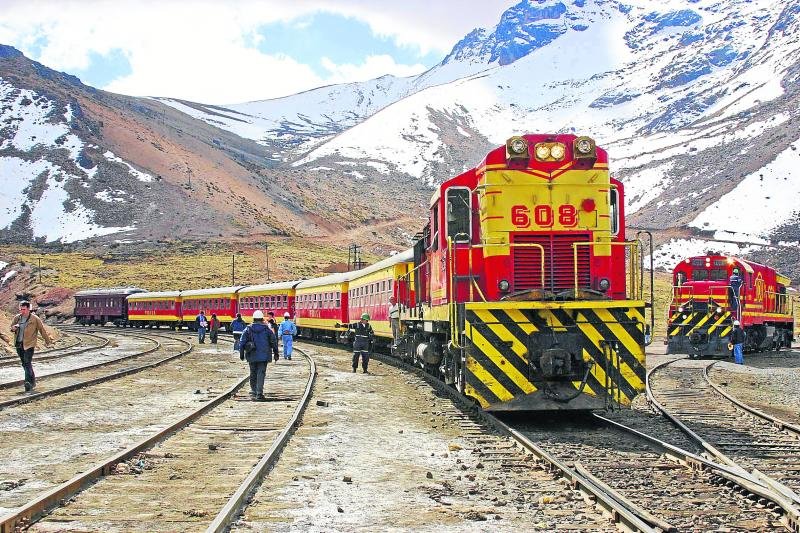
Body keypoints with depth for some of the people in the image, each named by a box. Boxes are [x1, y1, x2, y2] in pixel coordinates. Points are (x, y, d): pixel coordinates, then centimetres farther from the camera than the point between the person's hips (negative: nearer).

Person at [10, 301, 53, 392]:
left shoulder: (35, 319, -7)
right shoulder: (17, 318, 6)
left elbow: (42, 330, 1)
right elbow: (11, 326, 20)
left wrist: (47, 340, 8)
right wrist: (13, 328, -5)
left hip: (29, 344, -6)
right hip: (18, 344, 6)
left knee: (27, 363, -15)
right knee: (24, 364, 14)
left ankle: (29, 383, -18)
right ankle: (33, 381, 28)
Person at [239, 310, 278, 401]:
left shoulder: (248, 329, 3)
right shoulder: (267, 329, 1)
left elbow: (242, 342, 1)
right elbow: (274, 342, 4)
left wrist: (241, 353, 9)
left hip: (252, 356, 1)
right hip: (263, 356, -1)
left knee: (253, 374, 15)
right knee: (261, 374, -3)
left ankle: (254, 392, 21)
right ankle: (259, 394, -11)